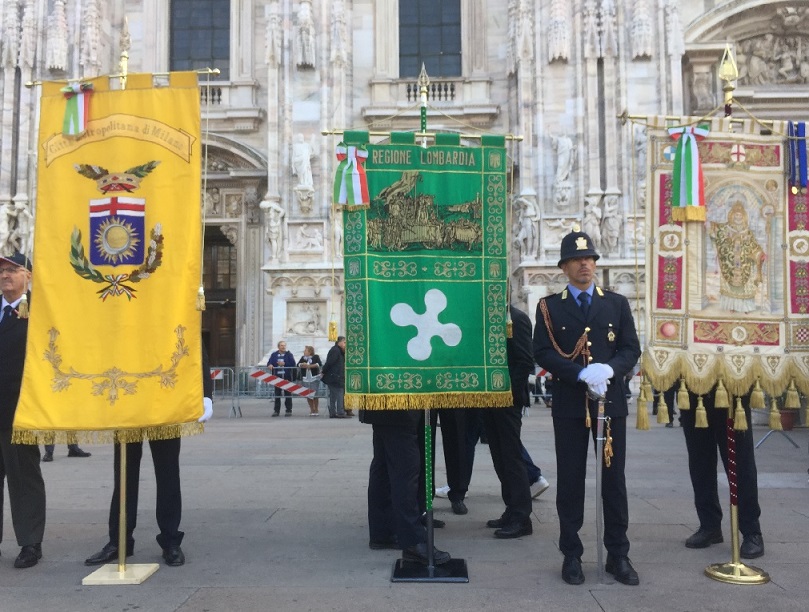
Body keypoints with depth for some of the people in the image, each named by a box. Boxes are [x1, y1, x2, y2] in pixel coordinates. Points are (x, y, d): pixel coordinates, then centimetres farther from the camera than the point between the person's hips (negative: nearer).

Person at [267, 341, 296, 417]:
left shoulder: (289, 354, 5)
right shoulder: (274, 354, 11)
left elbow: (293, 364, -6)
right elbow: (269, 363, 3)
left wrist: (284, 363, -14)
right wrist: (270, 365, -19)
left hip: (287, 377, -2)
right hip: (277, 376, 2)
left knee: (288, 394, 1)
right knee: (277, 394, 6)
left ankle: (288, 410, 7)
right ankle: (276, 410, 12)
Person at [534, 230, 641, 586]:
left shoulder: (617, 303, 10)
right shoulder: (549, 306, 4)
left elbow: (631, 349, 4)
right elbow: (542, 353, -6)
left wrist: (608, 369, -16)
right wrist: (582, 373, -19)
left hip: (611, 402, 2)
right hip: (569, 405, -1)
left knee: (614, 478, 6)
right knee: (570, 480, 4)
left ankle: (618, 555, 17)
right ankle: (571, 555, 15)